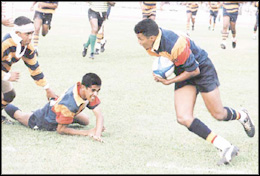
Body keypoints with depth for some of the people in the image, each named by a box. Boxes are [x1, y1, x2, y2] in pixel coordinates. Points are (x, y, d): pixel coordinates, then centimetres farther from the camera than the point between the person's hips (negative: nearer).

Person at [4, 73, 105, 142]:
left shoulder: (90, 93, -29)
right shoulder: (69, 104, -47)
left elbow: (99, 115, -30)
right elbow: (61, 130, -36)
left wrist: (97, 134, -49)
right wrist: (87, 133, -40)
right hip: (47, 122, -5)